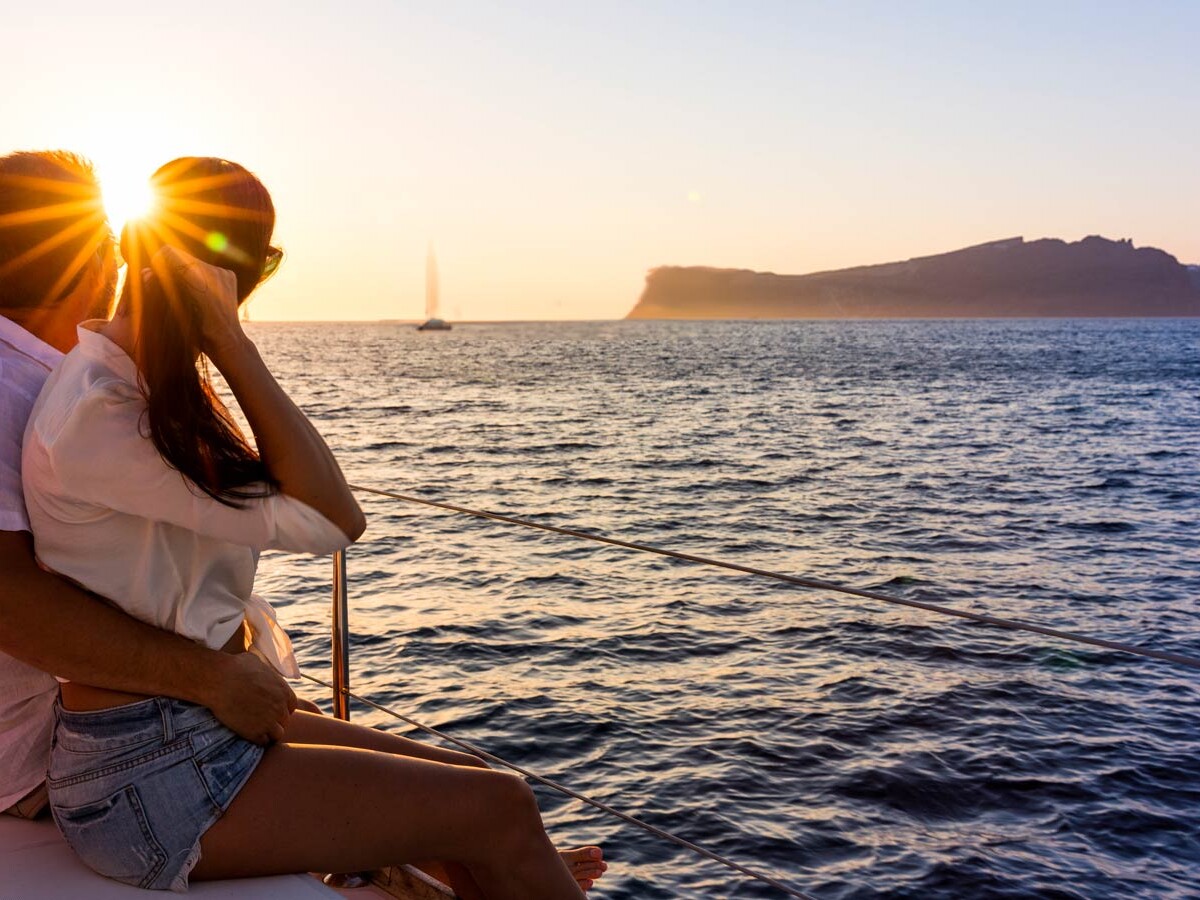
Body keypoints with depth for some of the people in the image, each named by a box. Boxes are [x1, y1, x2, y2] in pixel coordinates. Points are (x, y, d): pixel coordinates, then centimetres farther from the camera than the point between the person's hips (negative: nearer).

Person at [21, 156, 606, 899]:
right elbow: (331, 520, -23)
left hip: (214, 729, 9)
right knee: (499, 810, -11)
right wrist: (230, 339, -22)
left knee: (480, 787, 9)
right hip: (154, 779, -9)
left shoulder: (145, 389, 8)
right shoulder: (92, 417, -21)